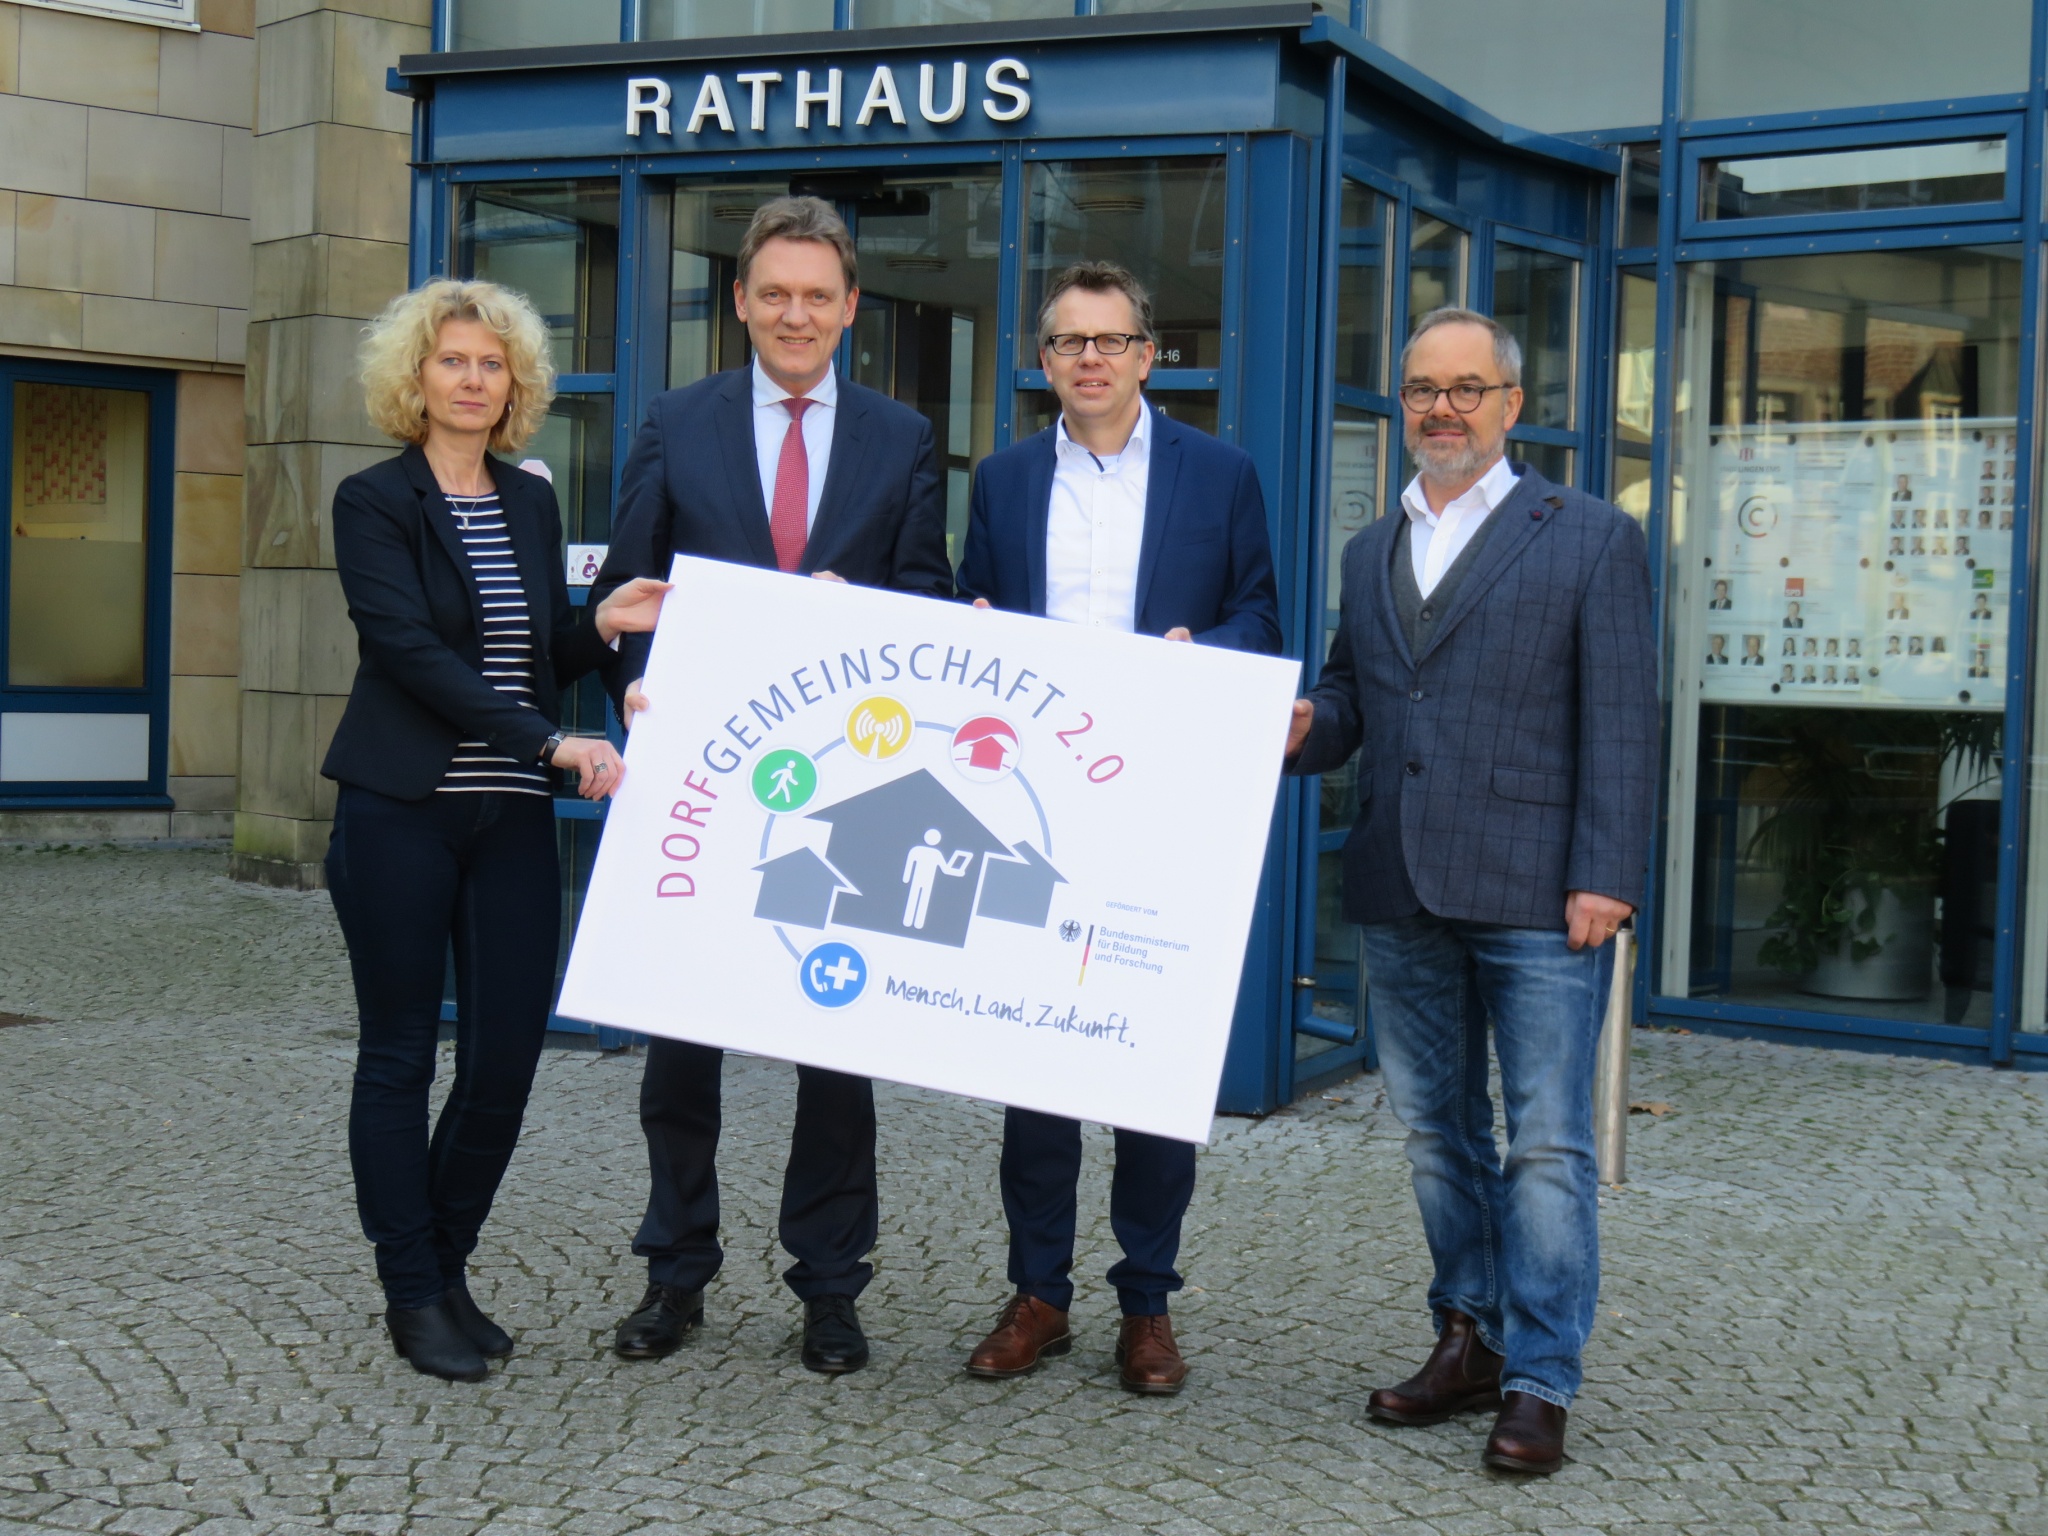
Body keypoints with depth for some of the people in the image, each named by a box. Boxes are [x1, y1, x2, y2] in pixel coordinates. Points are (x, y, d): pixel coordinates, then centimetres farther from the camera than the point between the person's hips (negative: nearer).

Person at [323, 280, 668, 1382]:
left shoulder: (532, 505, 14)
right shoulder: (375, 502, -3)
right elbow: (415, 652, -15)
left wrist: (601, 626, -3)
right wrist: (552, 743, -22)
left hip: (514, 819, 5)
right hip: (401, 814, -5)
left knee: (508, 1055, 2)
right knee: (400, 1054, 4)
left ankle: (446, 1270, 22)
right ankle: (413, 1293, 16)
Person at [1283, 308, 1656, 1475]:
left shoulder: (1592, 539, 1)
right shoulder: (1371, 553, 17)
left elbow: (1621, 724, -5)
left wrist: (1605, 878, -14)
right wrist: (1305, 728, -5)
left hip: (1537, 895, -6)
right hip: (1400, 895, 6)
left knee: (1548, 1146, -3)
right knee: (1438, 1134, 14)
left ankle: (1539, 1384, 6)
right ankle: (1470, 1342, 27)